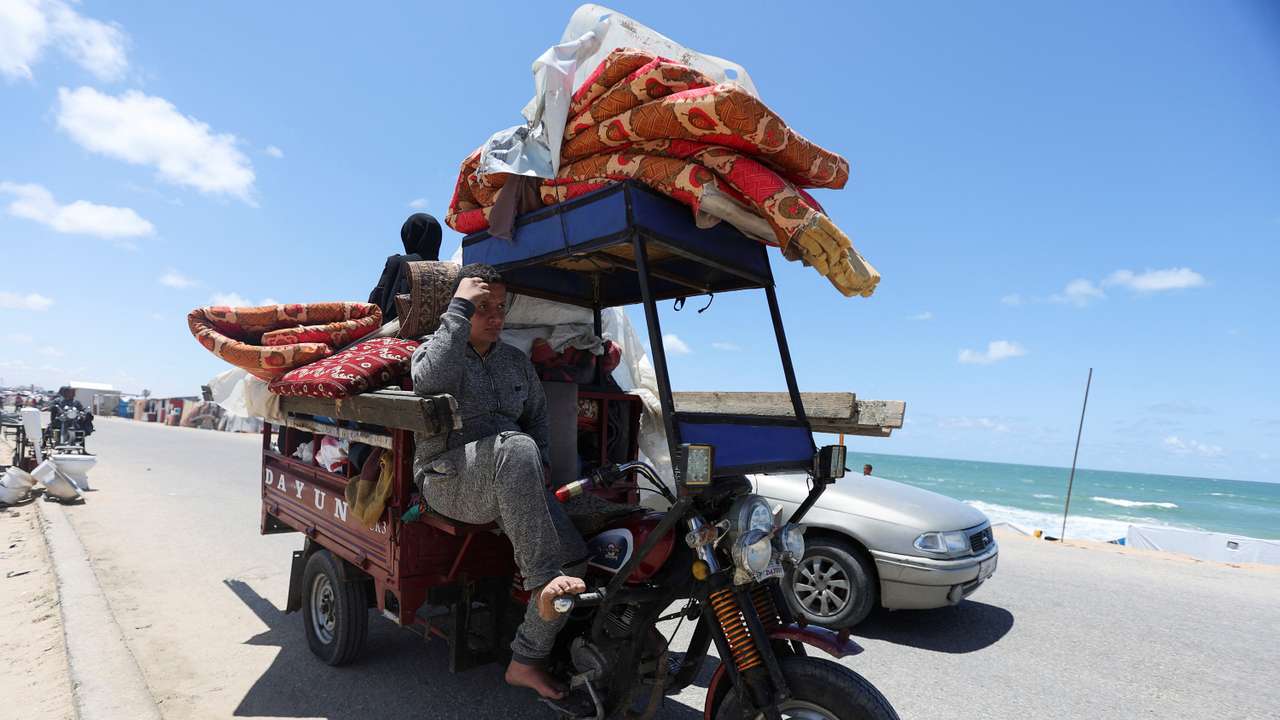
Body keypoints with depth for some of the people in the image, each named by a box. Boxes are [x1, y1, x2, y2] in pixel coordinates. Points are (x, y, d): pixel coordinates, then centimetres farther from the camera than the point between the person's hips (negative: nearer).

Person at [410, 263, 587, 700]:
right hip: (448, 478, -5)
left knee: (574, 554, -15)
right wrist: (460, 306, -16)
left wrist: (536, 467, 8)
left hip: (509, 483, 5)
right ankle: (542, 581, -35)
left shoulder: (516, 361, 21)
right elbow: (429, 379, -20)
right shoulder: (436, 347, 6)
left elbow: (537, 416, 27)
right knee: (516, 448, -38)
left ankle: (526, 660, 2)